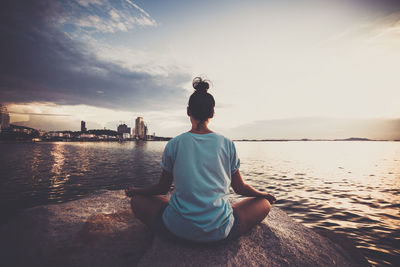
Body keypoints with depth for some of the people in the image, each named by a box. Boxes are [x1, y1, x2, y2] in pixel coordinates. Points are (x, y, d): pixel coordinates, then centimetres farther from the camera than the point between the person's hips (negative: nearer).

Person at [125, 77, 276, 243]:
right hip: (220, 232, 1)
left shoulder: (174, 144, -4)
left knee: (137, 200, 20)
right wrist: (265, 195, 27)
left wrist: (134, 191, 26)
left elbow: (163, 188, 6)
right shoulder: (227, 144, -3)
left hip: (179, 230, 0)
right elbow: (240, 188, 6)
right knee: (265, 204, 21)